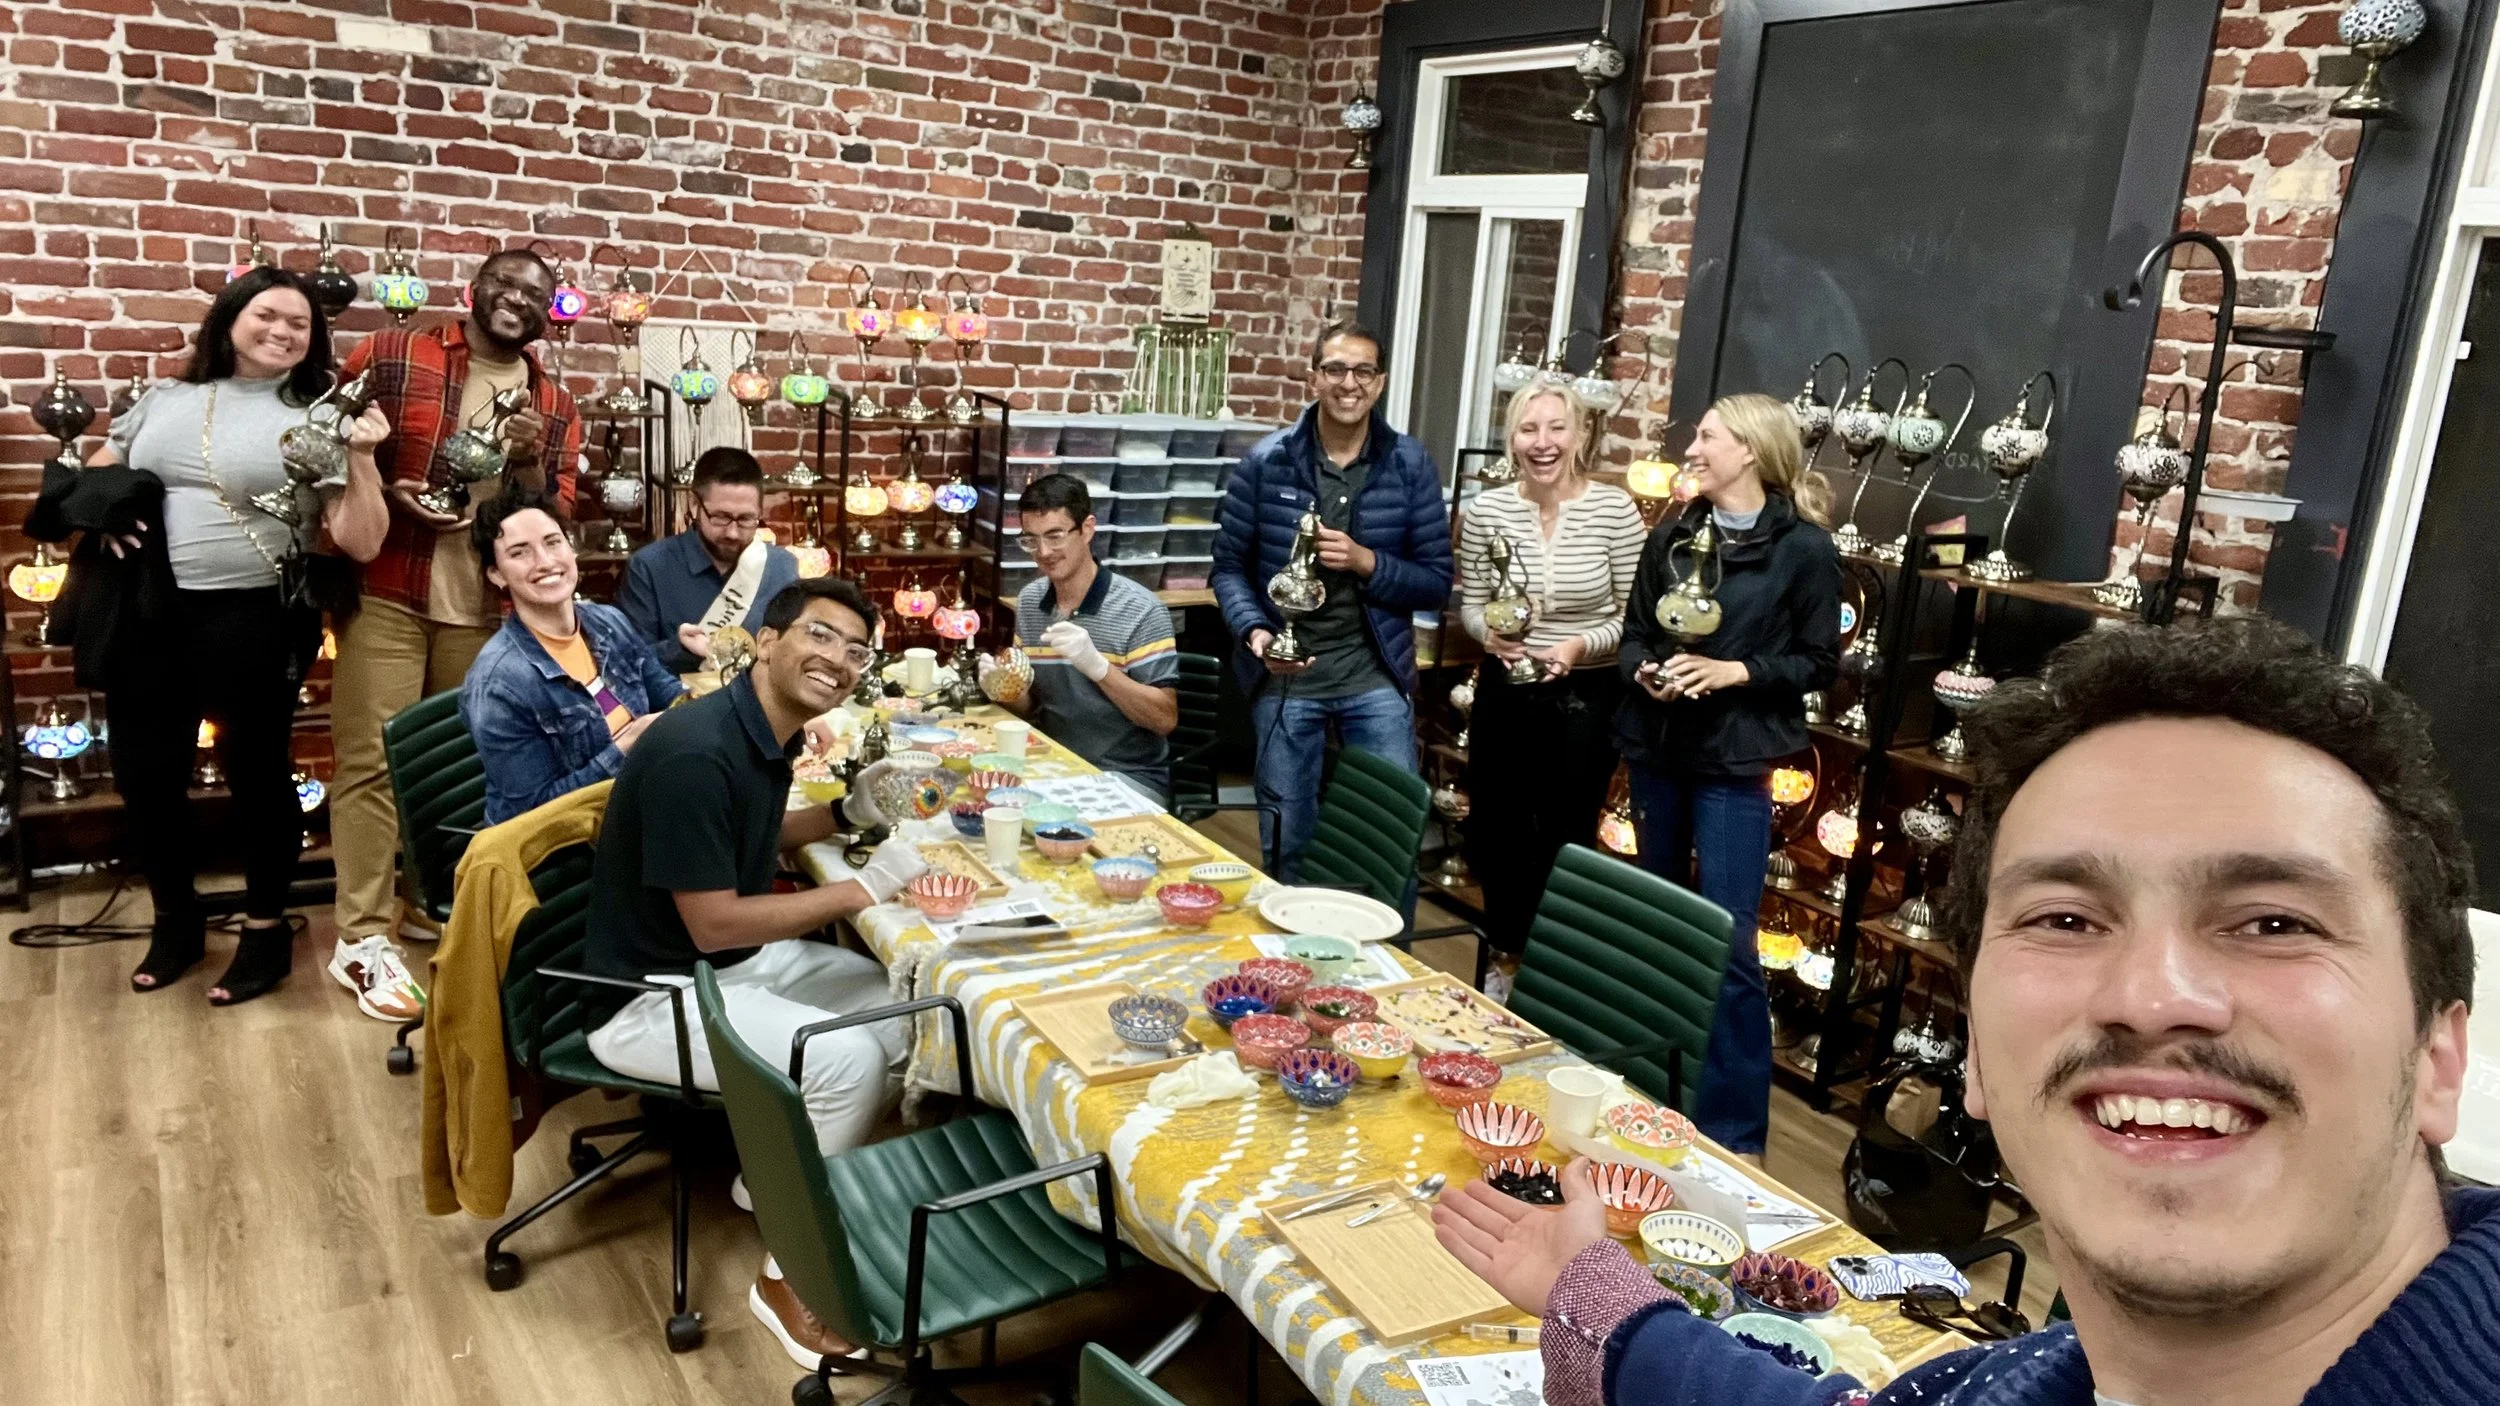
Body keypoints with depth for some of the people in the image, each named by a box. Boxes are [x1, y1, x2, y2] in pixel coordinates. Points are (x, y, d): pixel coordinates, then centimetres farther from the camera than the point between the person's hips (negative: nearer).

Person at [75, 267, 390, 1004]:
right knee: (144, 772, 10)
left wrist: (360, 459, -18)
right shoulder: (165, 399, 11)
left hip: (255, 620, -4)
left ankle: (266, 929, 22)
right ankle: (175, 921, 31)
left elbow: (361, 543, -7)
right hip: (147, 614, 4)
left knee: (255, 771, 5)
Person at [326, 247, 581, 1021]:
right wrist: (389, 495, -14)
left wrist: (529, 463, -11)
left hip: (487, 608, 4)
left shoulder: (556, 409, 10)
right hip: (385, 594, -3)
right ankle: (362, 940, 0)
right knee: (372, 761, -5)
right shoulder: (389, 356, 1)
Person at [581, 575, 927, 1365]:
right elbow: (714, 924, -27)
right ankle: (789, 1274, -3)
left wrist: (847, 812, 1)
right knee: (845, 1059, -23)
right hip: (650, 995, -9)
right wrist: (864, 889, -22)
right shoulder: (697, 752, -28)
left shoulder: (770, 732, 0)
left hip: (739, 960, 9)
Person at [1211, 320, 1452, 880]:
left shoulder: (1411, 464, -2)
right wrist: (1254, 631, -18)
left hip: (1376, 676, 0)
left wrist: (1366, 561, -17)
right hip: (1285, 676, 0)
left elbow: (1437, 582, -1)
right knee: (1285, 842, 13)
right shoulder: (1266, 461, -4)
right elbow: (1230, 566, 1)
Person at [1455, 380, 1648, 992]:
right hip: (1505, 691, 3)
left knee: (1564, 840, 8)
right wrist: (1489, 633, -16)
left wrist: (1582, 646, -23)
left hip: (1585, 697, -3)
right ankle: (1505, 955, 38)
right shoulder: (1486, 509, -6)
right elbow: (1470, 603, 5)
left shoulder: (1615, 510, -14)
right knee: (1496, 830, 15)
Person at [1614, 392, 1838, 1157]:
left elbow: (1819, 661, -4)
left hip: (1737, 759, -5)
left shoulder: (1805, 547, -7)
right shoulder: (1672, 536, 7)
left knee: (1728, 943, -7)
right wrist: (1646, 673, -11)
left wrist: (1733, 671, -17)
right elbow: (1633, 632, 10)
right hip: (1656, 748, 5)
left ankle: (1732, 1130, 5)